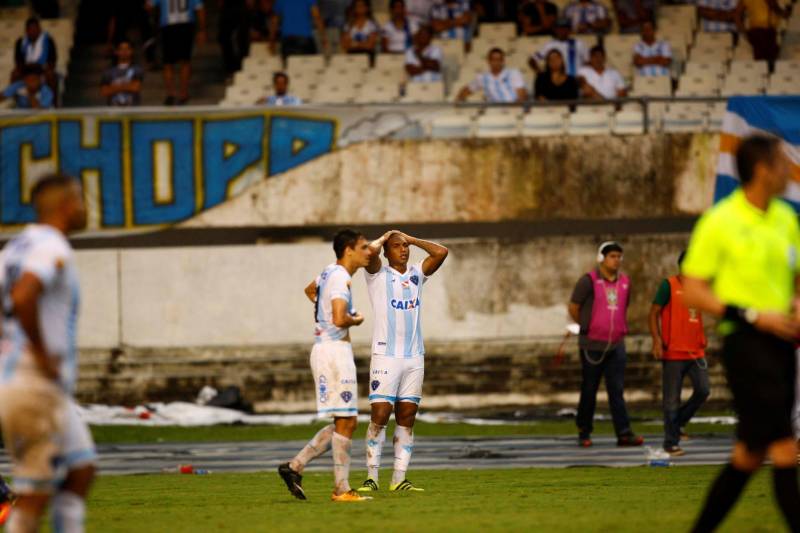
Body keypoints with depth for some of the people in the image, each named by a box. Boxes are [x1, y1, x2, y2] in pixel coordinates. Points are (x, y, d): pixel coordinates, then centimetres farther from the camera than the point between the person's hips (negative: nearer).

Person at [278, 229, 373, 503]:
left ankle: (295, 466, 10)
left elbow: (310, 290, 38)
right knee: (345, 421, -5)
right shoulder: (340, 278, -15)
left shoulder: (330, 272, 15)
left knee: (347, 422, 12)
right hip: (335, 349, -10)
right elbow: (339, 319, -28)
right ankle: (341, 489, -3)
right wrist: (356, 320, -6)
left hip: (325, 349, 10)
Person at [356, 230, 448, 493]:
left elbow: (441, 252, 4)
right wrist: (383, 238, 3)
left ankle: (399, 479, 4)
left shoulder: (416, 274, 15)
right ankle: (371, 477, -6)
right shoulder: (378, 274, 1)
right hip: (385, 355, -5)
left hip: (414, 356, 5)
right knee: (380, 416, -9)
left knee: (406, 418, 3)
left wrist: (412, 239, 9)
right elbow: (370, 250, -18)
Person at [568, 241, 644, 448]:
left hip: (616, 345, 4)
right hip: (592, 345, -4)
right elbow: (573, 308, -1)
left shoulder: (624, 282, 9)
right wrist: (587, 328, 9)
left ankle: (624, 433, -9)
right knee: (589, 391, 4)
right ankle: (584, 433, 15)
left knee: (617, 390, -3)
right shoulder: (589, 281, -8)